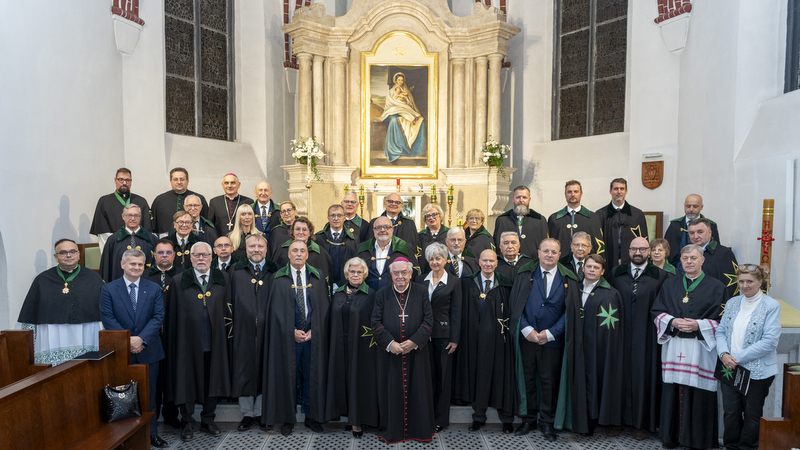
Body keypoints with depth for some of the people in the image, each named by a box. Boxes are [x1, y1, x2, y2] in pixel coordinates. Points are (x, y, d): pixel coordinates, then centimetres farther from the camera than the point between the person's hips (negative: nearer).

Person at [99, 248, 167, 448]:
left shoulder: (154, 289, 4)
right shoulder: (108, 289, 1)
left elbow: (158, 317, -3)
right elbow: (108, 319, -6)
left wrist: (141, 339, -16)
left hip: (148, 350, 1)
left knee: (149, 394, 10)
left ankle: (151, 434, 21)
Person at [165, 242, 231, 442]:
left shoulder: (223, 279, 4)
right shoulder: (178, 282, 0)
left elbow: (228, 311, 4)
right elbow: (172, 316, -1)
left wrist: (227, 333, -1)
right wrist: (172, 341, -4)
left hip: (214, 343, 2)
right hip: (188, 342, -1)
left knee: (213, 380, 12)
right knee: (187, 381, 9)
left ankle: (208, 420, 30)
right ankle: (187, 423, 26)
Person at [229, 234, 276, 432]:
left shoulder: (275, 271, 7)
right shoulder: (236, 271, 6)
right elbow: (230, 301, 2)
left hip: (268, 330, 0)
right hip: (244, 331, 0)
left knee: (266, 370, 7)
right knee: (244, 370, 5)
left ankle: (261, 412, 21)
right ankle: (247, 413, 18)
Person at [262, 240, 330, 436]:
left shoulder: (317, 277, 5)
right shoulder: (279, 278, 0)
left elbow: (323, 307, 3)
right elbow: (277, 309, -3)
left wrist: (313, 330, -7)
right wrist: (292, 331, -11)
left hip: (313, 336, 2)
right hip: (287, 336, -1)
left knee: (312, 375, 7)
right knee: (288, 376, 5)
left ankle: (312, 417, 21)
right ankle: (288, 419, 18)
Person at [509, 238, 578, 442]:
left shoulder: (568, 278, 1)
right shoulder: (525, 273, 1)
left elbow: (571, 310, -1)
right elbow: (515, 304, -1)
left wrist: (551, 332, -9)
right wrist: (526, 329, -10)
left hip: (553, 339, 0)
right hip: (526, 337, 0)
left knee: (550, 381, 8)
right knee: (526, 379, 8)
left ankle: (547, 423, 22)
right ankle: (528, 419, 23)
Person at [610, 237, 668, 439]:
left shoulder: (660, 276, 0)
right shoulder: (616, 273, 7)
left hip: (646, 336, -2)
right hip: (621, 334, 2)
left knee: (644, 375, 4)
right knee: (622, 374, 8)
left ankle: (642, 422, 18)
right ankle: (620, 417, 21)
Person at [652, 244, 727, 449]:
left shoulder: (716, 287, 3)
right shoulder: (670, 284, 13)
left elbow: (722, 320, 0)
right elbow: (657, 311, 11)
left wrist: (699, 325, -14)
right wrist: (672, 321, -7)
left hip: (701, 348, -3)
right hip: (673, 347, 3)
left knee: (698, 393, -1)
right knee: (672, 392, 5)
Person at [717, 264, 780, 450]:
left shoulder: (771, 306, -8)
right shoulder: (732, 303, 7)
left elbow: (770, 341, -15)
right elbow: (721, 331, 9)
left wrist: (738, 357, -17)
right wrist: (724, 354, -10)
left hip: (757, 371, -4)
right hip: (730, 369, 4)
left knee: (752, 414, 10)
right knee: (730, 412, 8)